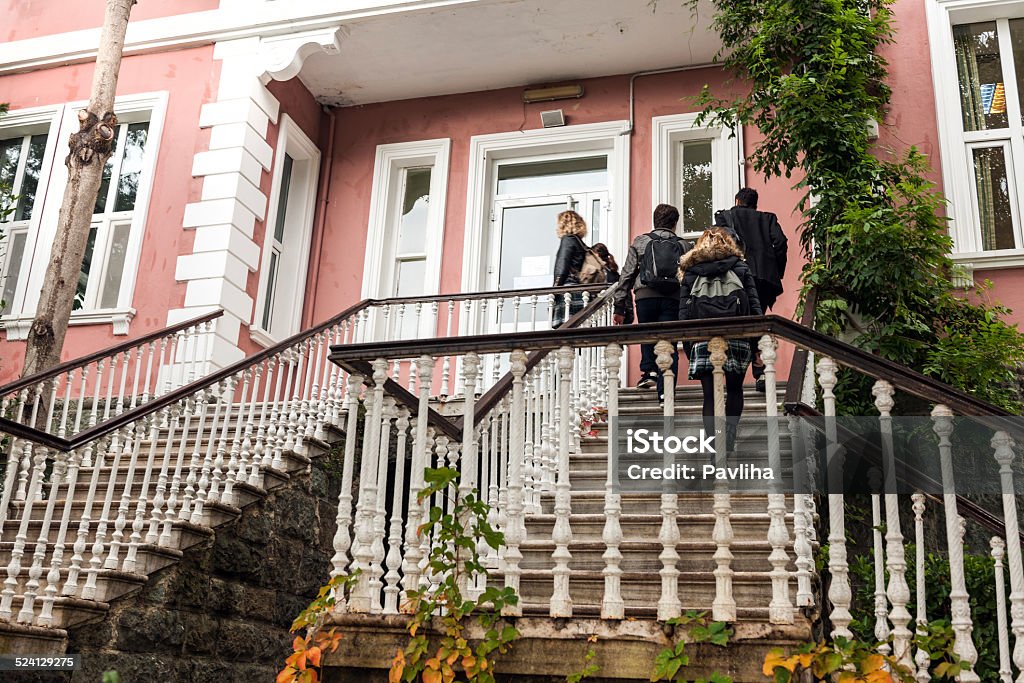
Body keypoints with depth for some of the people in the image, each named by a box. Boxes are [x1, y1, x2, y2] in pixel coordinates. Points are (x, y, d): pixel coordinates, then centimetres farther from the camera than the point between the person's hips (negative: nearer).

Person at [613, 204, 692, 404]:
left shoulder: (640, 243, 11)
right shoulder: (684, 246, 12)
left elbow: (627, 276, 7)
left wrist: (620, 307, 8)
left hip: (645, 297, 0)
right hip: (673, 299, 0)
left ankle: (649, 371, 2)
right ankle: (665, 391, -5)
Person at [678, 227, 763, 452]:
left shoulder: (690, 271, 11)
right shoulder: (741, 268, 10)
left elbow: (683, 311, 3)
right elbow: (755, 307, 3)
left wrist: (687, 343, 4)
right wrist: (757, 343, 3)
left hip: (702, 339, 0)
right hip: (736, 337, 0)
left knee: (710, 395, 2)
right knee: (734, 389, 15)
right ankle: (729, 438, 0)